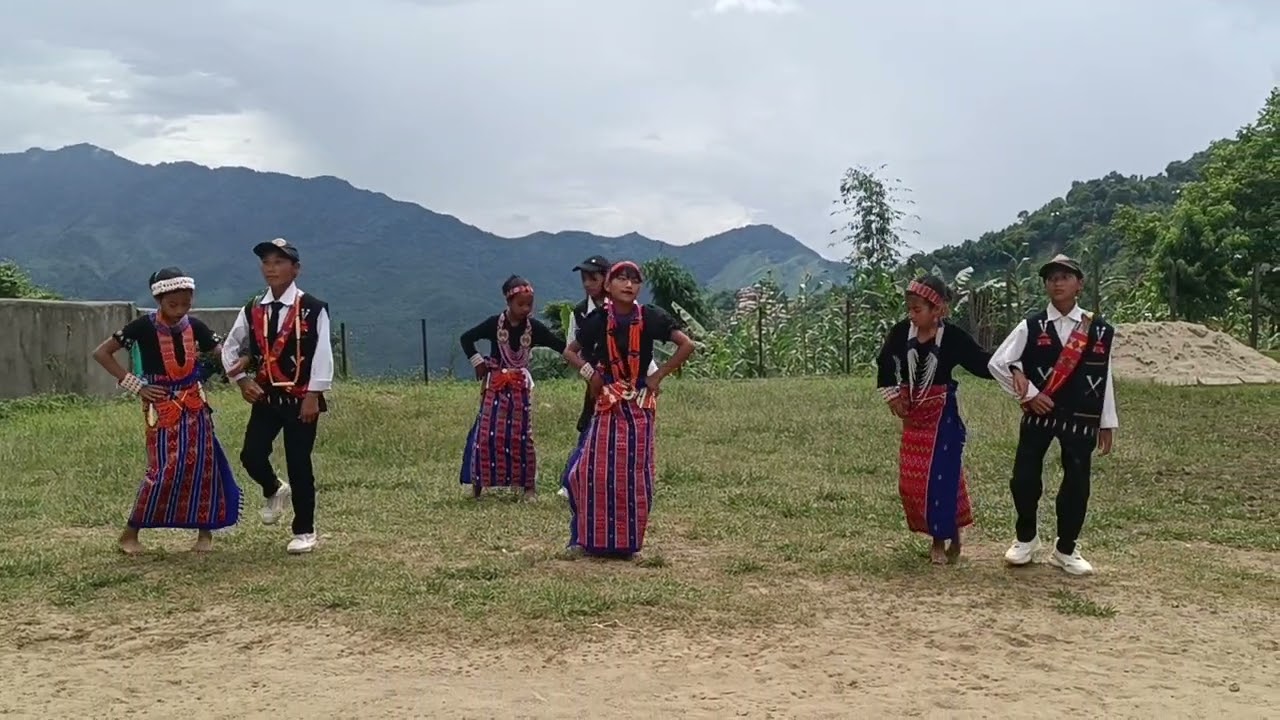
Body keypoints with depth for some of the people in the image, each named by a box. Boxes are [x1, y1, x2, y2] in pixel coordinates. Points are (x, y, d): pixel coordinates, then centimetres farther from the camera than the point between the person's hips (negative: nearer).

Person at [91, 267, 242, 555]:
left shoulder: (194, 326, 1)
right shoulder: (144, 326, -11)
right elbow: (101, 353, -7)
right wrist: (134, 384, -11)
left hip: (194, 404, 4)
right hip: (162, 407, -4)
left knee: (202, 463, 2)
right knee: (165, 469, -10)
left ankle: (204, 530, 14)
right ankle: (131, 532, 7)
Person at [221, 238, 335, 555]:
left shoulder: (313, 309, -9)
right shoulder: (252, 310, 6)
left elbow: (322, 354, -11)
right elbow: (230, 349, 16)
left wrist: (313, 396, -13)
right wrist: (242, 380, 3)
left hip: (301, 399, -4)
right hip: (265, 397, 4)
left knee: (299, 464, 0)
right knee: (251, 456, -4)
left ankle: (304, 531, 15)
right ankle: (274, 491, 31)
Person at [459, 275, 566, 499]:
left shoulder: (534, 327, -7)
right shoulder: (495, 323, -9)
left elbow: (560, 346, -10)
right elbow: (466, 338, 2)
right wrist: (477, 362, -4)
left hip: (520, 386, 1)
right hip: (495, 385, -1)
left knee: (522, 435, 1)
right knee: (486, 433, -2)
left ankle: (528, 484, 10)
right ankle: (478, 482, 10)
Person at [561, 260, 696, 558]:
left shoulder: (650, 318, -5)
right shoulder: (598, 320, 0)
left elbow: (687, 345, -6)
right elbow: (570, 351, 13)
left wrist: (659, 376, -6)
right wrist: (589, 372, -3)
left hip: (639, 405, -1)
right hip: (606, 403, 1)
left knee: (633, 474, 2)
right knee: (594, 470, -3)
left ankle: (627, 542, 13)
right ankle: (590, 539, 10)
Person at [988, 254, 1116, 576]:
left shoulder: (1099, 330, 1)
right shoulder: (1031, 326, -2)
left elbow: (1104, 378, 5)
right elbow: (998, 362, -3)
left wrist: (1107, 423, 6)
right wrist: (1029, 394, -8)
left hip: (1081, 418, 1)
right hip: (1039, 413, 0)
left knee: (1076, 483, 3)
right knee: (1024, 478, -1)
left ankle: (1065, 549, 20)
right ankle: (1026, 539, 23)